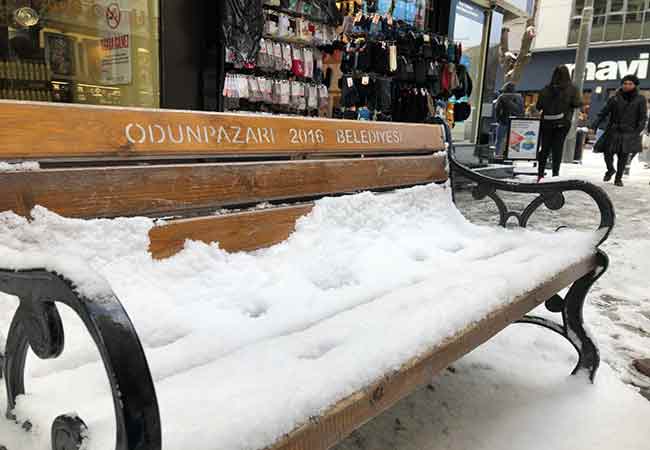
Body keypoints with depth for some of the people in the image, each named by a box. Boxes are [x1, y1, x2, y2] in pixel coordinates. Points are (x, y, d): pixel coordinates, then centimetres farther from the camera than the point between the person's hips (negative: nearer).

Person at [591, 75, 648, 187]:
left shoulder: (640, 99, 4)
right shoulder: (615, 98, 5)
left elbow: (643, 118, 3)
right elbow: (603, 113, 5)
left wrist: (637, 131, -10)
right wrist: (594, 126, -4)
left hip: (629, 133, 0)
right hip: (613, 131, 1)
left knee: (623, 156, 2)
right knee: (608, 153, -6)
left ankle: (618, 178, 19)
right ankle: (610, 170, 25)